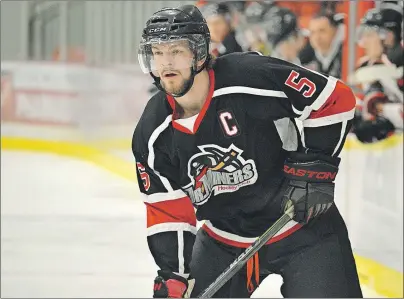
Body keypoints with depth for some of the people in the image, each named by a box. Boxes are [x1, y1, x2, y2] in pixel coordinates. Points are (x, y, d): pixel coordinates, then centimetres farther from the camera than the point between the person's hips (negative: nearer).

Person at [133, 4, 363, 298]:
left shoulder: (255, 75, -23)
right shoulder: (153, 134, -8)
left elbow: (336, 98, -14)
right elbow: (167, 212, -3)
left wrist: (316, 165, -17)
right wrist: (172, 274, -14)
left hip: (303, 224, -4)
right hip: (223, 238, 4)